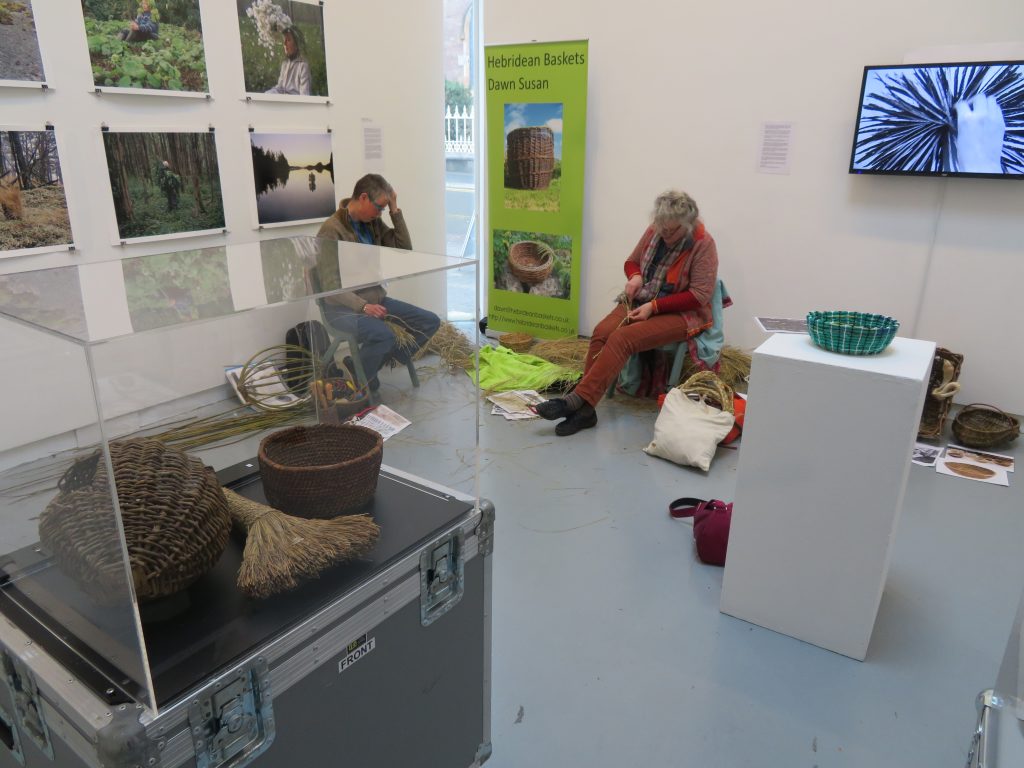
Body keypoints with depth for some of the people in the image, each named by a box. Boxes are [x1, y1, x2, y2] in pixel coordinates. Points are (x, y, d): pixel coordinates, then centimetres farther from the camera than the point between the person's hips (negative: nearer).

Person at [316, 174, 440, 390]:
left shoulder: (373, 223, 6)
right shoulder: (332, 229, -15)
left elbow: (405, 248, 6)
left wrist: (395, 210, -2)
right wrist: (362, 306, -29)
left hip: (377, 299, 7)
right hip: (344, 307, -7)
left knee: (430, 322, -2)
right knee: (383, 335, -35)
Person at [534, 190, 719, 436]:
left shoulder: (703, 245, -11)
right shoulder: (654, 231, 5)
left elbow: (700, 295, -15)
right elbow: (632, 261, 20)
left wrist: (654, 306, -21)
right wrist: (635, 276, -5)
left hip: (680, 313, -5)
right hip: (641, 303, 6)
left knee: (622, 338, -31)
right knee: (602, 331, -24)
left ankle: (577, 400, -34)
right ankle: (584, 410, -29)